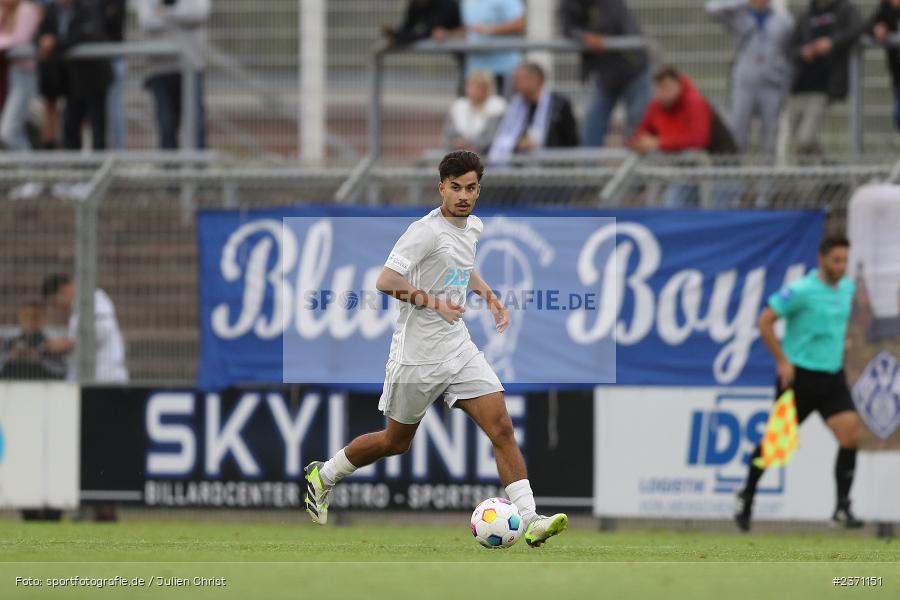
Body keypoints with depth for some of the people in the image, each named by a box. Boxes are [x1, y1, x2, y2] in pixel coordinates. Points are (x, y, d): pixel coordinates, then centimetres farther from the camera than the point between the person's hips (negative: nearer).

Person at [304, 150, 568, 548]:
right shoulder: (426, 231, -18)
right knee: (396, 442, 10)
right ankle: (323, 476, 35)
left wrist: (488, 295, 19)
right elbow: (385, 281, -27)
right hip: (417, 356, -6)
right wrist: (433, 302, -34)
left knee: (501, 427, -10)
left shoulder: (474, 227, 9)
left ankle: (529, 521, -15)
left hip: (459, 350, 6)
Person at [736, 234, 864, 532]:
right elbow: (765, 321, -14)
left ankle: (842, 507, -9)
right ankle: (747, 495, 28)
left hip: (832, 376, 5)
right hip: (799, 374, -5)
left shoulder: (847, 288, 7)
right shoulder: (801, 290, -15)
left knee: (851, 433, -13)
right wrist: (782, 360, -16)